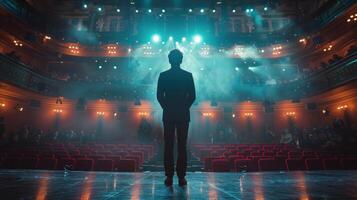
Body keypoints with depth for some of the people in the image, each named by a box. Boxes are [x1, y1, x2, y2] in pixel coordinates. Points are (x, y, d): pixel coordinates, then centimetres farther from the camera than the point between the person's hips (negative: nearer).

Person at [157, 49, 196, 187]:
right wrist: (184, 107, 12)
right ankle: (181, 177, 8)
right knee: (182, 146, 4)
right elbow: (192, 96, 0)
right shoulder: (188, 75, 1)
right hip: (183, 115, 0)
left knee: (168, 146, 5)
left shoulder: (163, 75, 1)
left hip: (168, 115, 0)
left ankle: (169, 177, 9)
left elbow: (159, 96, 0)